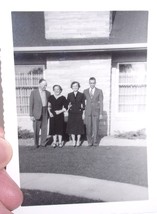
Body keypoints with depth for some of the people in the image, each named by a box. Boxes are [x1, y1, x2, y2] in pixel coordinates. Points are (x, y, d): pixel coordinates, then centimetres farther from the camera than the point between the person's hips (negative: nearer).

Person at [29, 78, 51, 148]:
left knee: (44, 129, 6)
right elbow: (31, 104, -4)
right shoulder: (33, 92, -5)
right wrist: (31, 115, -7)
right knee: (36, 130, 4)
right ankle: (36, 144, 18)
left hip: (45, 113, 3)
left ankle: (43, 143, 20)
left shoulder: (48, 93, 5)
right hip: (37, 113, -3)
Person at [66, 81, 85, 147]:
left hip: (79, 113, -1)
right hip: (71, 113, 1)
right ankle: (73, 140, 14)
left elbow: (83, 105, 2)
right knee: (72, 126, 2)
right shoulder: (69, 95, 7)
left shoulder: (81, 95, 3)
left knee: (79, 126, 2)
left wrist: (83, 114, -2)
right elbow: (67, 104, 9)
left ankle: (78, 141, 14)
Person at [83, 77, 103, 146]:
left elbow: (101, 102, 0)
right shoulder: (85, 91, 7)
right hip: (88, 111, 1)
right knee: (88, 127, 1)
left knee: (95, 127, 0)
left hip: (96, 111, -1)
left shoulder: (99, 91, 1)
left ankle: (95, 141, 13)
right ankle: (89, 141, 12)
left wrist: (101, 113, -4)